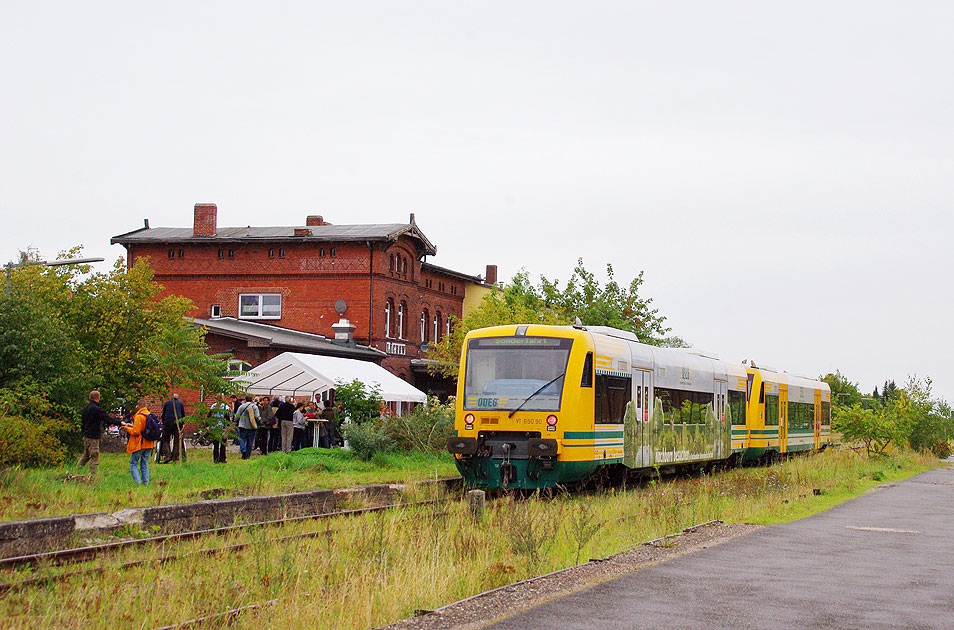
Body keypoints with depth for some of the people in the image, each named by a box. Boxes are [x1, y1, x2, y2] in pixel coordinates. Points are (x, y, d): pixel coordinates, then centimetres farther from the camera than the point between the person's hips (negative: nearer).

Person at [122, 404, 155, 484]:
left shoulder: (139, 417, -17)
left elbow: (136, 432, -19)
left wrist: (127, 428, -2)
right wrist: (132, 426, 17)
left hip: (139, 445, -7)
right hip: (149, 444, 7)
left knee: (133, 463, 1)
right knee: (144, 464, 15)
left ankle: (138, 482, -10)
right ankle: (146, 482, 11)